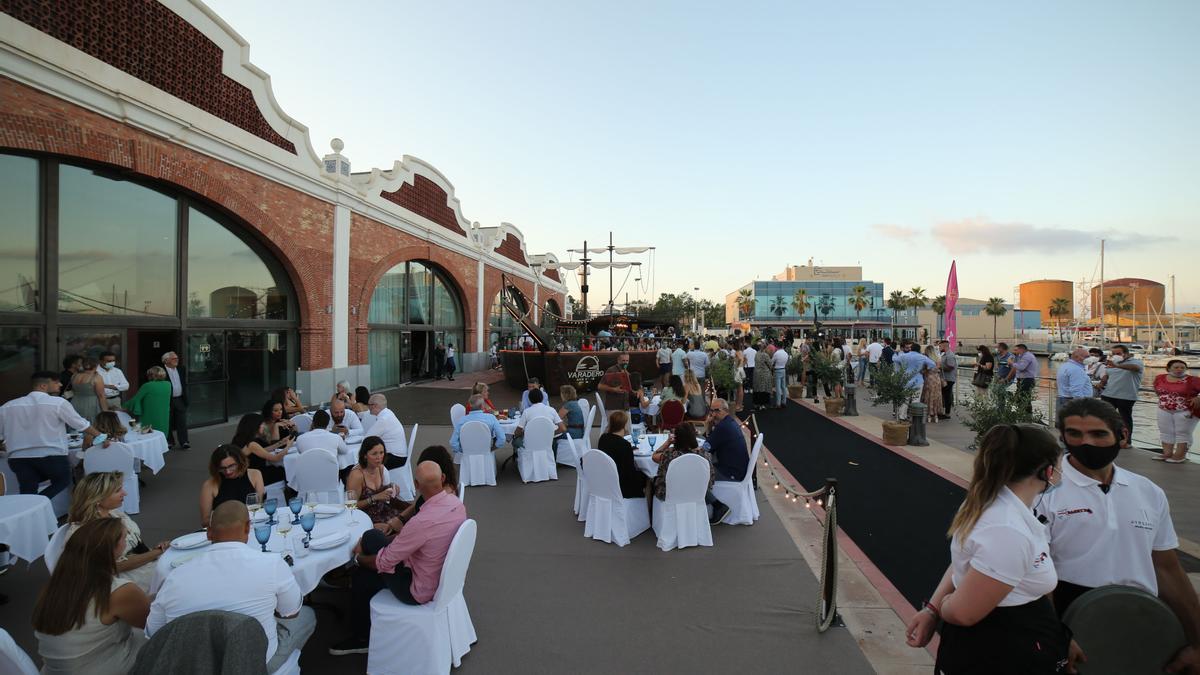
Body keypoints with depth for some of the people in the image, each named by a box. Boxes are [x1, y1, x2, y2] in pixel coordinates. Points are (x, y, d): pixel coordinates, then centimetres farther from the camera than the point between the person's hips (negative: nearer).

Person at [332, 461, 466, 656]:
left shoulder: (422, 522, -35)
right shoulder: (456, 502, -12)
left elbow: (383, 563, -20)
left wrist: (358, 558, 0)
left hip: (419, 591, -7)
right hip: (444, 575, 7)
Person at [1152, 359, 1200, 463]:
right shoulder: (1160, 378, 3)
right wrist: (1164, 399, 8)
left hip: (1186, 411, -5)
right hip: (1164, 410, 5)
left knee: (1182, 433, 1)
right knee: (1166, 432, 8)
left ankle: (1180, 455, 4)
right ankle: (1167, 453, 15)